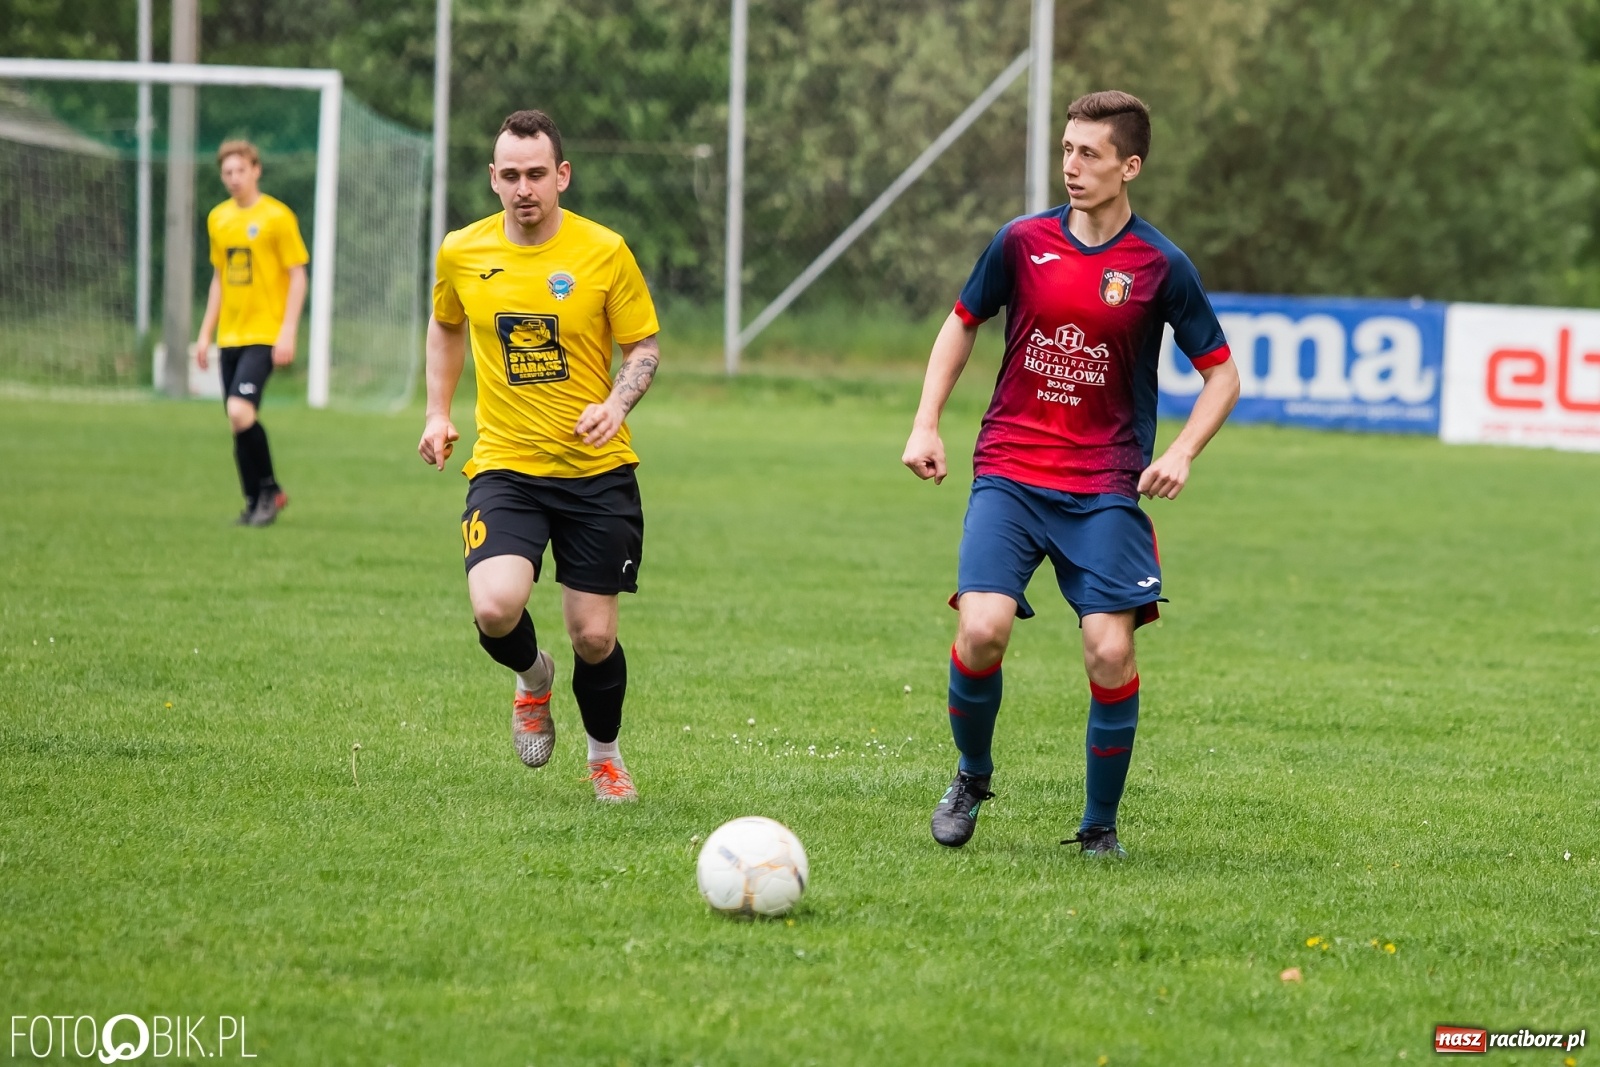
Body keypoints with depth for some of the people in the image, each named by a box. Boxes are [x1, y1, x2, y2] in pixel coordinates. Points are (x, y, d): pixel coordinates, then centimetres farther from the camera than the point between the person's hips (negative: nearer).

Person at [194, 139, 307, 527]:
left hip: (264, 335, -6)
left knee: (240, 411, -20)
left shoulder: (277, 216, -7)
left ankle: (269, 490, -3)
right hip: (229, 335, 6)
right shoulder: (218, 218, 12)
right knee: (238, 420, 5)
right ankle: (256, 502, 15)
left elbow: (298, 276, -6)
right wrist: (206, 333, 17)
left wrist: (288, 332, -13)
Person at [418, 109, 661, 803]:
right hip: (505, 466, 1)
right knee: (496, 608, -24)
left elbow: (644, 346, 2)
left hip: (596, 471, -1)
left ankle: (604, 755, 32)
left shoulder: (604, 252, -6)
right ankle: (533, 679, 13)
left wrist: (616, 404, -17)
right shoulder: (461, 253, 0)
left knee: (594, 638, 1)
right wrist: (438, 412, 12)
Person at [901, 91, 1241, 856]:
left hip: (1106, 489, -1)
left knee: (1110, 652, -12)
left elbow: (1221, 373, 5)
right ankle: (971, 778, 11)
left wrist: (1182, 454, -11)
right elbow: (962, 325, 17)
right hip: (1009, 473, 1)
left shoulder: (1160, 267, -3)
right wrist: (926, 425, 7)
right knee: (982, 629, -18)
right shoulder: (1022, 242, 1)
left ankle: (1100, 825, 9)